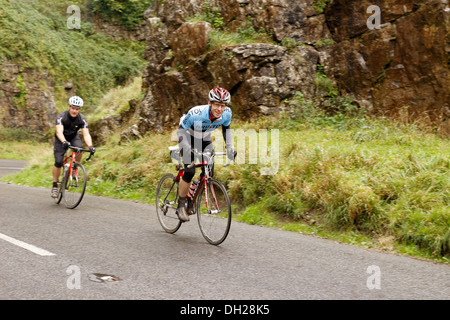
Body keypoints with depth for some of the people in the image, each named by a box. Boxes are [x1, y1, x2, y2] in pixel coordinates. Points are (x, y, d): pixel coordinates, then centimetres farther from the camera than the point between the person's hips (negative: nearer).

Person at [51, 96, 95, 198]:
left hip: (73, 137, 2)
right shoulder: (61, 117, -28)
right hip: (61, 139, -2)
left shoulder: (82, 119, -21)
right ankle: (55, 186, 3)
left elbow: (86, 134, -30)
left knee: (79, 147, -32)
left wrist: (90, 146, -50)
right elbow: (59, 132, -41)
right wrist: (64, 142, -62)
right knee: (58, 162, -14)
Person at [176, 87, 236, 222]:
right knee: (190, 172, -20)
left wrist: (229, 147, -13)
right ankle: (181, 206, -3)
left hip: (204, 140, 5)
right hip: (188, 137, -5)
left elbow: (226, 129, -2)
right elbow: (181, 130, -27)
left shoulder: (227, 113, -23)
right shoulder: (196, 113, -37)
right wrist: (188, 149, -40)